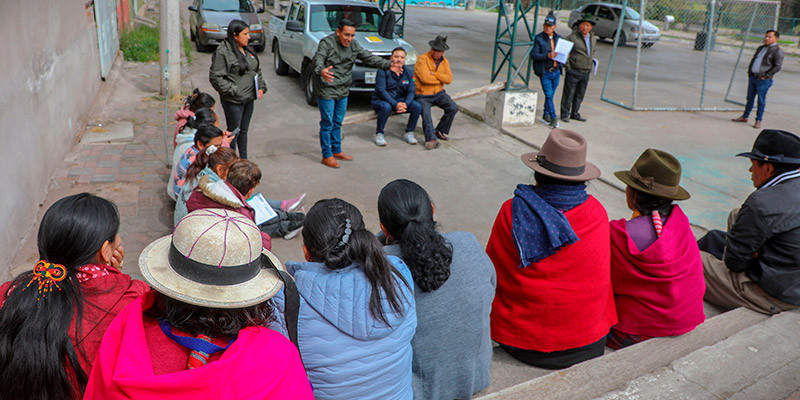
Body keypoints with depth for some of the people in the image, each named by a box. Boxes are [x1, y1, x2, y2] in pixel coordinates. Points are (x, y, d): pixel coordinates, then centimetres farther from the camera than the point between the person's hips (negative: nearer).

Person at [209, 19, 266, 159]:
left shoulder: (248, 50, 11)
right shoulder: (222, 52, -14)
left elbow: (258, 71, 20)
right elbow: (215, 77, -16)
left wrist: (261, 87, 5)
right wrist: (233, 91, -20)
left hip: (249, 99, 7)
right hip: (233, 101, -7)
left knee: (244, 131, 18)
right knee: (233, 132, 2)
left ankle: (244, 159, 30)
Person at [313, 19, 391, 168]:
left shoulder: (353, 45, 5)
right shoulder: (327, 43, -17)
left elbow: (368, 57, 9)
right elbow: (318, 59, -32)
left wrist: (388, 65, -2)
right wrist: (321, 70, -56)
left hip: (343, 91, 7)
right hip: (326, 91, -7)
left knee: (337, 123, 19)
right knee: (327, 124, -1)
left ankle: (337, 151, 33)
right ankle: (327, 156, 10)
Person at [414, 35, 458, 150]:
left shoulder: (445, 62, 9)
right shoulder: (422, 59, -10)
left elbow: (449, 79, -4)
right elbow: (425, 78, -22)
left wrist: (435, 74, -18)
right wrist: (440, 79, -8)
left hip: (438, 93, 5)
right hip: (423, 95, -5)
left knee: (453, 108, -14)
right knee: (426, 114, -27)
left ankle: (440, 131, -1)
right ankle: (431, 139, -32)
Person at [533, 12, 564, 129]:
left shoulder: (558, 38, 9)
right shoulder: (539, 38, -6)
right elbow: (534, 55, -13)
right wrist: (547, 56, -27)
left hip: (556, 71, 5)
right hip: (545, 72, -5)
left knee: (551, 95, 12)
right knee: (549, 95, -9)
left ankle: (546, 114, 28)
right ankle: (553, 118, -5)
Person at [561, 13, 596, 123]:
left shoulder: (593, 39, 11)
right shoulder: (572, 37, -10)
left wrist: (591, 62, 14)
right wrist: (567, 67, -13)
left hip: (586, 72, 6)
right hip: (573, 71, -6)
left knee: (580, 95, 12)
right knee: (569, 94, -1)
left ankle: (575, 113, 24)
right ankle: (565, 115, 9)